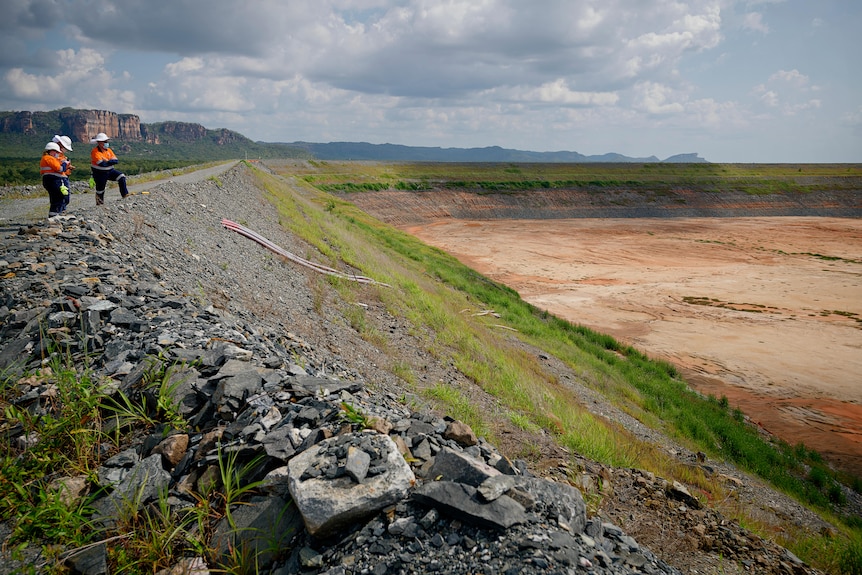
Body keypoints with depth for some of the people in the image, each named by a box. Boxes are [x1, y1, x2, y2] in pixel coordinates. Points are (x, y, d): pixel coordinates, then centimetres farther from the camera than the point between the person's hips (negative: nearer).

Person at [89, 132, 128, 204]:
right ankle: (99, 204, 23)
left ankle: (125, 194, -13)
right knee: (100, 189, 5)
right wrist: (110, 162, -12)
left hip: (110, 171, 5)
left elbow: (115, 160, -7)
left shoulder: (108, 150, 2)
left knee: (121, 177, -15)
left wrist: (107, 162, -21)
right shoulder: (95, 152, -18)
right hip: (99, 173, -5)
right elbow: (102, 164, -28)